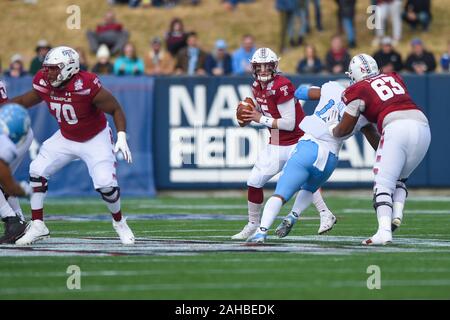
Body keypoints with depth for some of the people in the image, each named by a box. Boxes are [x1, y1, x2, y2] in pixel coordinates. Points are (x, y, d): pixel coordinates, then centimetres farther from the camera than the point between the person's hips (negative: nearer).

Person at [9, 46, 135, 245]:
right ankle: (37, 226, 4)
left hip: (95, 139, -5)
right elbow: (24, 101, 6)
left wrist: (122, 137, -32)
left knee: (106, 184, -16)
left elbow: (116, 110, -22)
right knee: (37, 171, -6)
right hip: (65, 138, 5)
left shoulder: (86, 86, -32)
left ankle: (120, 223, 14)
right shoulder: (45, 84, -15)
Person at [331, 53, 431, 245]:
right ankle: (397, 213, 0)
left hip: (397, 128, -5)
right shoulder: (393, 78, 26)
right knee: (400, 178, 23)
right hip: (422, 125, 6)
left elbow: (345, 129, 19)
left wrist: (332, 131, 40)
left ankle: (384, 231, -18)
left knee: (383, 184, -2)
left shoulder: (358, 90, 11)